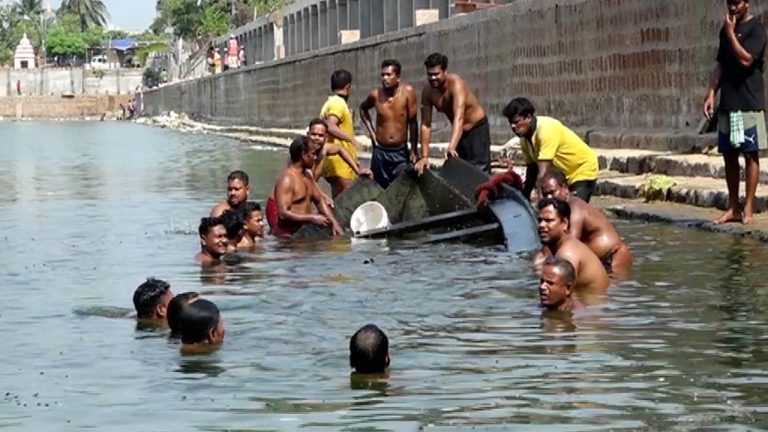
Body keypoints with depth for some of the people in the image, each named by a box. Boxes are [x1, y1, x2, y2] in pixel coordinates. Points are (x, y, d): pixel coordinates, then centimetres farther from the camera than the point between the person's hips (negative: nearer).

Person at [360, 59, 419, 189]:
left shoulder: (408, 92, -11)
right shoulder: (375, 95, -5)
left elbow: (412, 123, -7)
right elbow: (363, 109, 19)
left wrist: (414, 150, -6)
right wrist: (371, 131, 8)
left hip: (401, 153, -2)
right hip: (380, 153, 2)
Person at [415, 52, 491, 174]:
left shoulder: (455, 83, -29)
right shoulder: (427, 91, -12)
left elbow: (459, 118, -41)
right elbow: (426, 125, -10)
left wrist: (451, 147, -54)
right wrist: (424, 156, -18)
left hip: (477, 129, -6)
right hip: (459, 132, 6)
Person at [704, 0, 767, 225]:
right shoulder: (726, 29, 15)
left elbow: (745, 59, -19)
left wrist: (730, 33, -14)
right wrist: (711, 93, 9)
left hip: (749, 103, -7)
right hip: (727, 103, 7)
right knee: (729, 155, 7)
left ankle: (748, 209, -2)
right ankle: (733, 208, 12)